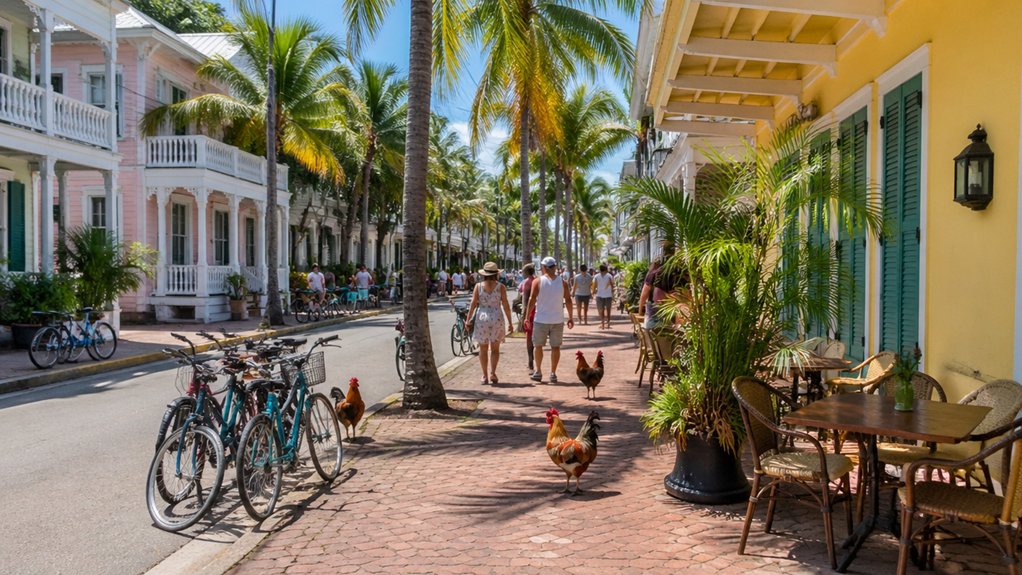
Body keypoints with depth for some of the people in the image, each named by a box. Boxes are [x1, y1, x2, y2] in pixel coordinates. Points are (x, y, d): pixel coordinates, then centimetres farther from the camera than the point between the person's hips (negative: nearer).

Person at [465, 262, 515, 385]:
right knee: (495, 348, 11)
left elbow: (473, 304, -5)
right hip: (497, 318, 0)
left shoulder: (478, 286, 1)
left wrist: (468, 320, -2)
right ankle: (493, 372, -3)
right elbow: (506, 305, -3)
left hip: (481, 318, 0)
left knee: (483, 349, 10)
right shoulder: (500, 286, -1)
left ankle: (485, 376, 11)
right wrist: (510, 323, 2)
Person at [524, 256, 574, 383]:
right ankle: (553, 374, 8)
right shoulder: (562, 282, 2)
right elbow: (568, 300, 1)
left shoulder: (538, 281, -5)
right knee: (555, 346, 8)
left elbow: (532, 299, -9)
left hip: (541, 319, -2)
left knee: (538, 345, 13)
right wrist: (570, 317, 9)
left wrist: (527, 317, -5)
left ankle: (538, 372, 17)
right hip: (557, 320, 2)